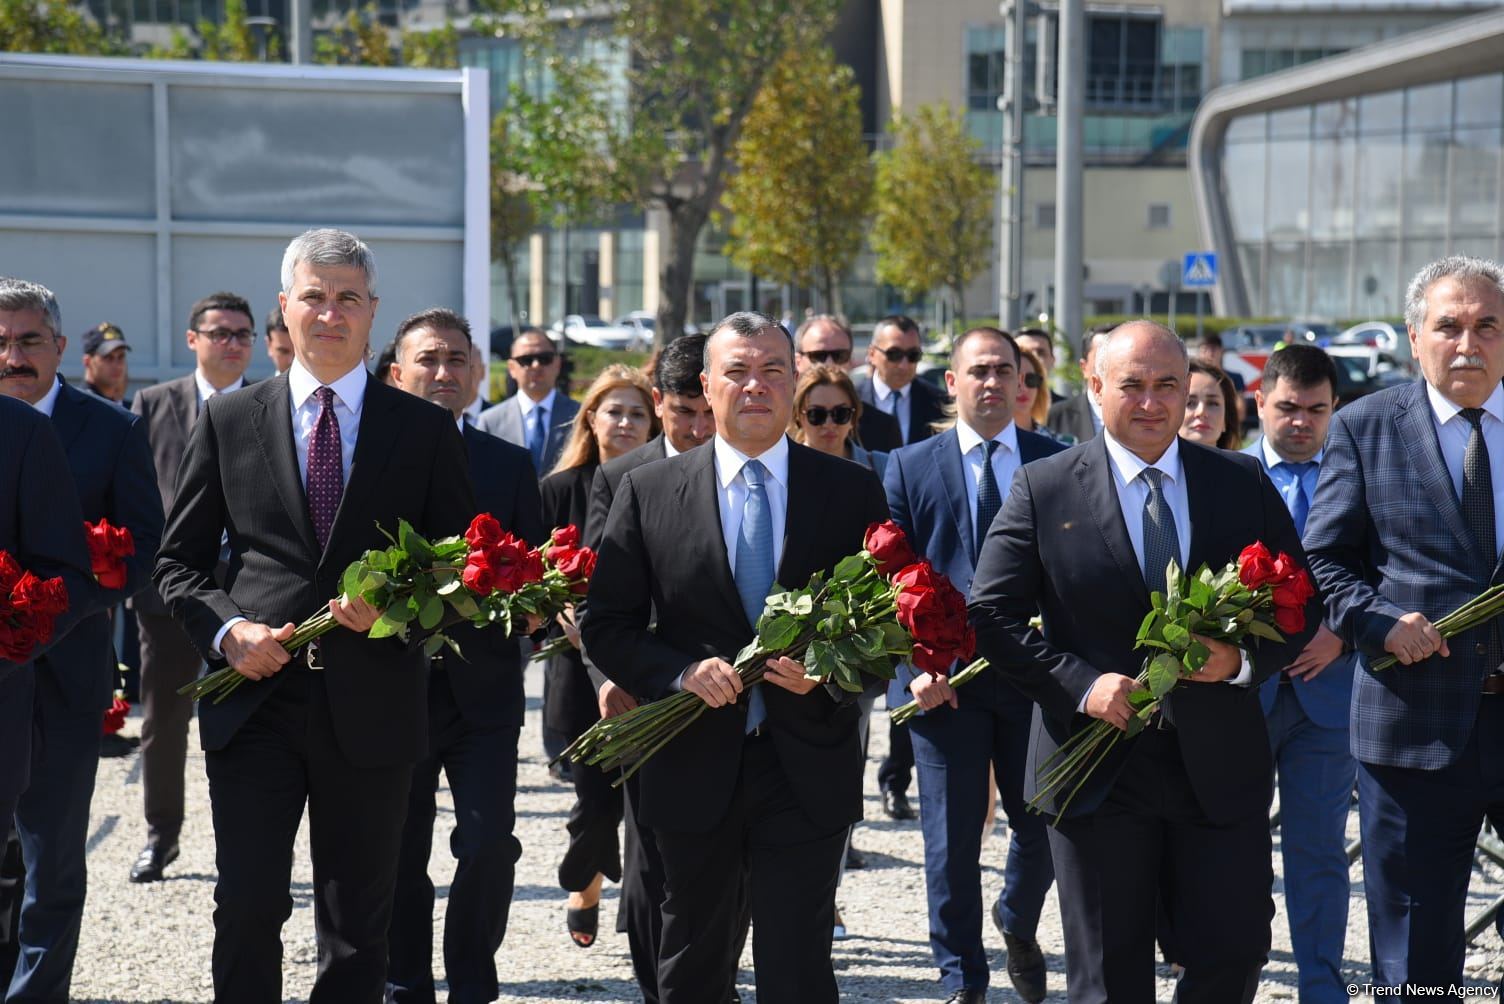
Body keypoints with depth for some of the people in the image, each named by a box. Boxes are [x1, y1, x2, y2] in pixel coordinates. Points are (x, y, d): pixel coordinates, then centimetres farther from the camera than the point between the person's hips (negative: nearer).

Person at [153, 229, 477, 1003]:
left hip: (371, 704, 0)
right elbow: (179, 560, 9)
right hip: (253, 698, 0)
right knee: (247, 907, -3)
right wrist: (226, 629, -9)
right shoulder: (227, 421, 7)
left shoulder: (425, 430, 6)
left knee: (358, 924, 8)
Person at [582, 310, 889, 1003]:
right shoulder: (648, 492, 3)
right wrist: (681, 672, -15)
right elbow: (605, 625, 2)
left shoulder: (852, 491, 3)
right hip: (694, 766, 1)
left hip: (809, 770, -1)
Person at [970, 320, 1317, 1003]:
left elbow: (1300, 600, 8)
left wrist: (1244, 659, -12)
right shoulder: (1043, 489, -1)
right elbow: (992, 614, -3)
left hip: (1221, 767, 2)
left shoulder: (1244, 483, 6)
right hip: (1097, 772, -2)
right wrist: (1082, 685, -15)